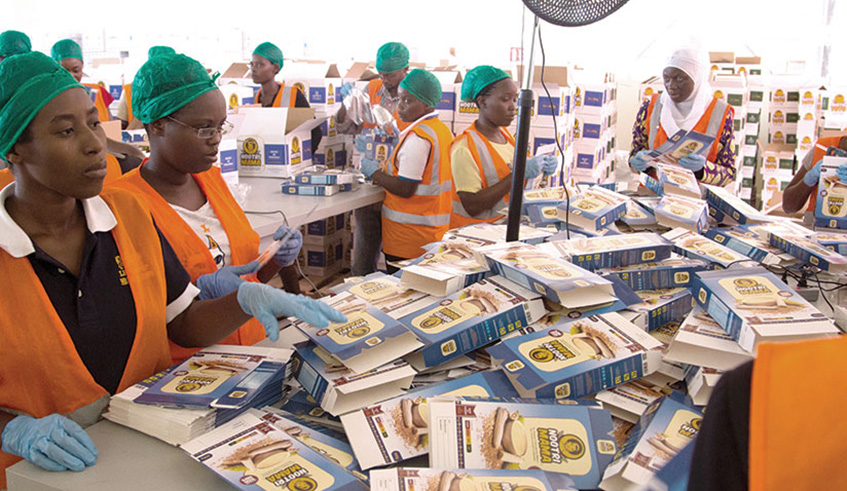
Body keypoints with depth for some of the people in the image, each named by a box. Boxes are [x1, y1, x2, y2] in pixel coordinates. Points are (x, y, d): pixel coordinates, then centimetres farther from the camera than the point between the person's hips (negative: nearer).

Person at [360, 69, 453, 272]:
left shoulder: (417, 137, -18)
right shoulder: (442, 129, 11)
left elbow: (405, 189, -20)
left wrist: (373, 172, -8)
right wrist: (385, 169, 15)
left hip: (410, 234, -9)